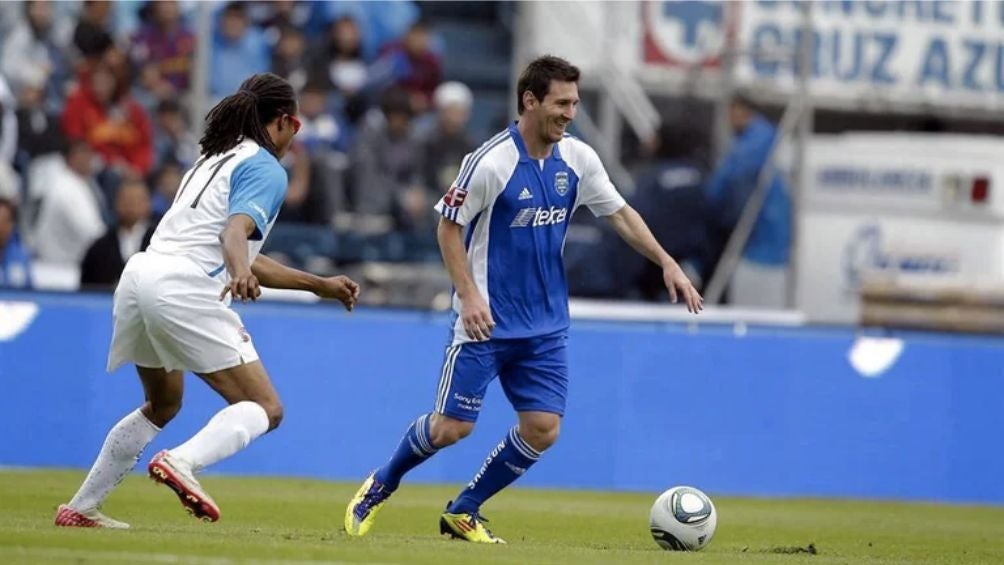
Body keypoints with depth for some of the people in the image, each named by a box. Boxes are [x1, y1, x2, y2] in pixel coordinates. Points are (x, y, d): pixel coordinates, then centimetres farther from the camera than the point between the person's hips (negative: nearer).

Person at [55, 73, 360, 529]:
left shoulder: (216, 158, 28)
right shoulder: (265, 169, 1)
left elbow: (247, 261, 33)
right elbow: (235, 232, -19)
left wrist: (320, 285, 36)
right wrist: (240, 273, -38)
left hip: (139, 275, 9)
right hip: (182, 289, -9)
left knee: (162, 405, 29)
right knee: (264, 409, -7)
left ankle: (80, 508, 28)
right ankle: (182, 462, -33)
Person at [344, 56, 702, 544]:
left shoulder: (578, 160, 1)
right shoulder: (491, 161, -16)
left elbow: (620, 213, 11)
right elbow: (448, 227, -9)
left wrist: (667, 264, 1)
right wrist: (469, 295, -17)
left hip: (545, 327, 5)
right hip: (485, 319, -5)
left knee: (542, 428, -4)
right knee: (452, 427, -5)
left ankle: (464, 512, 13)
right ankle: (380, 486, 23)